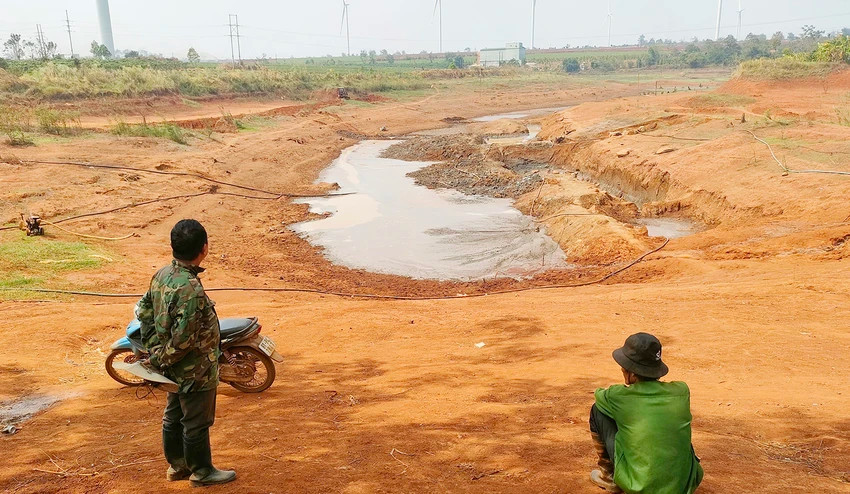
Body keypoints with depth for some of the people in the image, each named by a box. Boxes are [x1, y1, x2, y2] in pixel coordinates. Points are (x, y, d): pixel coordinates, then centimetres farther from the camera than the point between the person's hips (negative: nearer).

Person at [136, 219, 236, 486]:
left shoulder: (162, 274, -3)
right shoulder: (191, 290, -31)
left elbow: (144, 310, 8)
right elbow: (183, 338, -29)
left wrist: (154, 348, 9)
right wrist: (160, 361, -13)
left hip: (174, 369, 9)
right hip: (195, 370, -9)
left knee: (173, 416, 22)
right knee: (197, 422, 10)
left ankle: (177, 465, 39)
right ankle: (201, 471, 27)